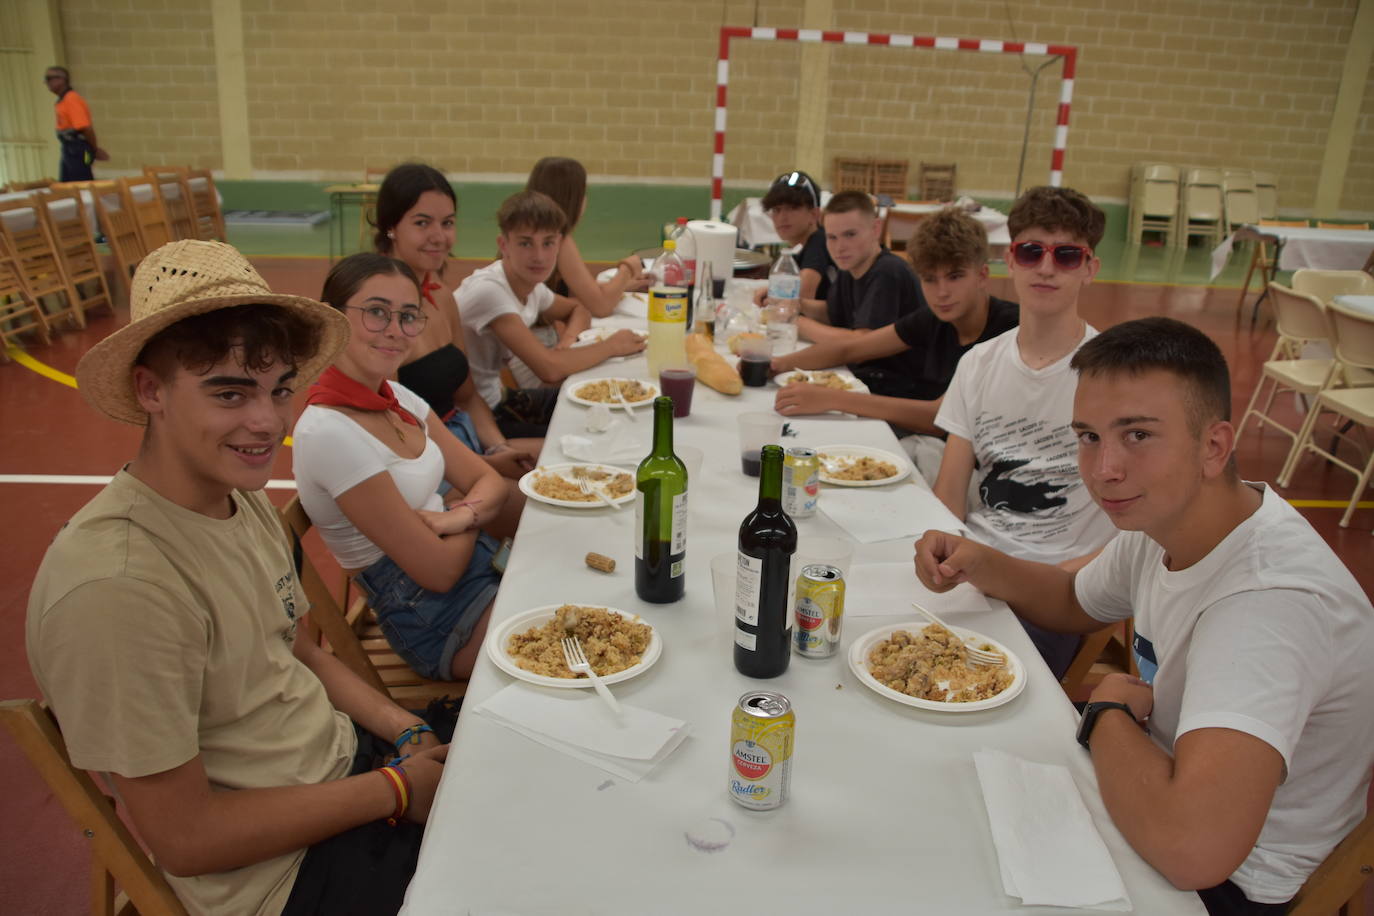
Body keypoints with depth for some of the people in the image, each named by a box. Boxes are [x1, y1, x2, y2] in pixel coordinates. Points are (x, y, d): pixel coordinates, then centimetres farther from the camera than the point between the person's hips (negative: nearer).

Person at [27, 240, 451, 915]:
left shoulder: (242, 499, -2)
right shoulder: (115, 585, -29)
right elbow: (185, 837, -22)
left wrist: (402, 729, -4)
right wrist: (395, 789, -16)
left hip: (344, 755, 7)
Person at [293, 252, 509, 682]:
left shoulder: (399, 398, 3)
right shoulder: (329, 432, -23)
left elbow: (490, 481, 6)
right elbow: (439, 572, -20)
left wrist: (460, 515, -16)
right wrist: (474, 519, -1)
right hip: (437, 616, -7)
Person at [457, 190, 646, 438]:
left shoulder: (531, 285, 0)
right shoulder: (488, 290, -26)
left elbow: (576, 310, 20)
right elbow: (549, 369, -32)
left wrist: (569, 339, -4)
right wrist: (611, 346, -16)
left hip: (495, 397, 9)